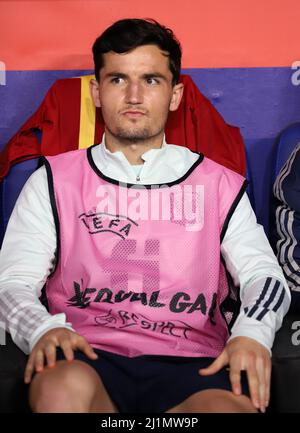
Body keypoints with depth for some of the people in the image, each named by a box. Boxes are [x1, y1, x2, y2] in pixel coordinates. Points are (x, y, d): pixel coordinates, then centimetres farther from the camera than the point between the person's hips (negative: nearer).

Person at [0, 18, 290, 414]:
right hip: (87, 357, 0)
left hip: (189, 364, 1)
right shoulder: (54, 180, 12)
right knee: (64, 387, -36)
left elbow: (265, 275, 8)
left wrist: (251, 333, -15)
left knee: (234, 406, -33)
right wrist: (44, 329, -17)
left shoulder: (219, 184, 15)